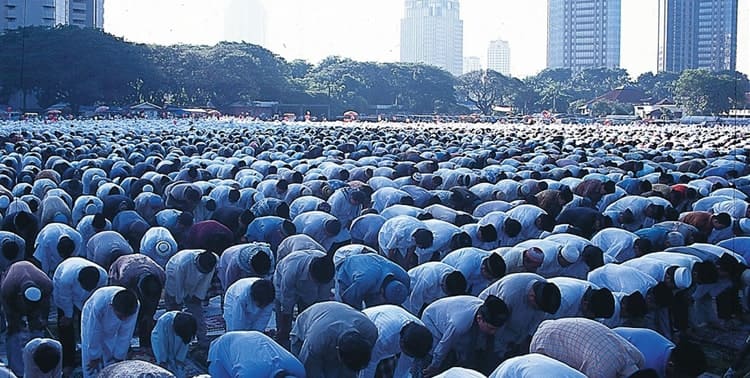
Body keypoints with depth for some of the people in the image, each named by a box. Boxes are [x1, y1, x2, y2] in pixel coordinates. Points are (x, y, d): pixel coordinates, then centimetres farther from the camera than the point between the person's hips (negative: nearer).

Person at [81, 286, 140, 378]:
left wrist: (119, 357, -12)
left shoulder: (133, 306, -35)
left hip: (113, 329, 2)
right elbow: (94, 333, -29)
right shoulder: (99, 304, -44)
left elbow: (125, 335, -21)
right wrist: (94, 357, -17)